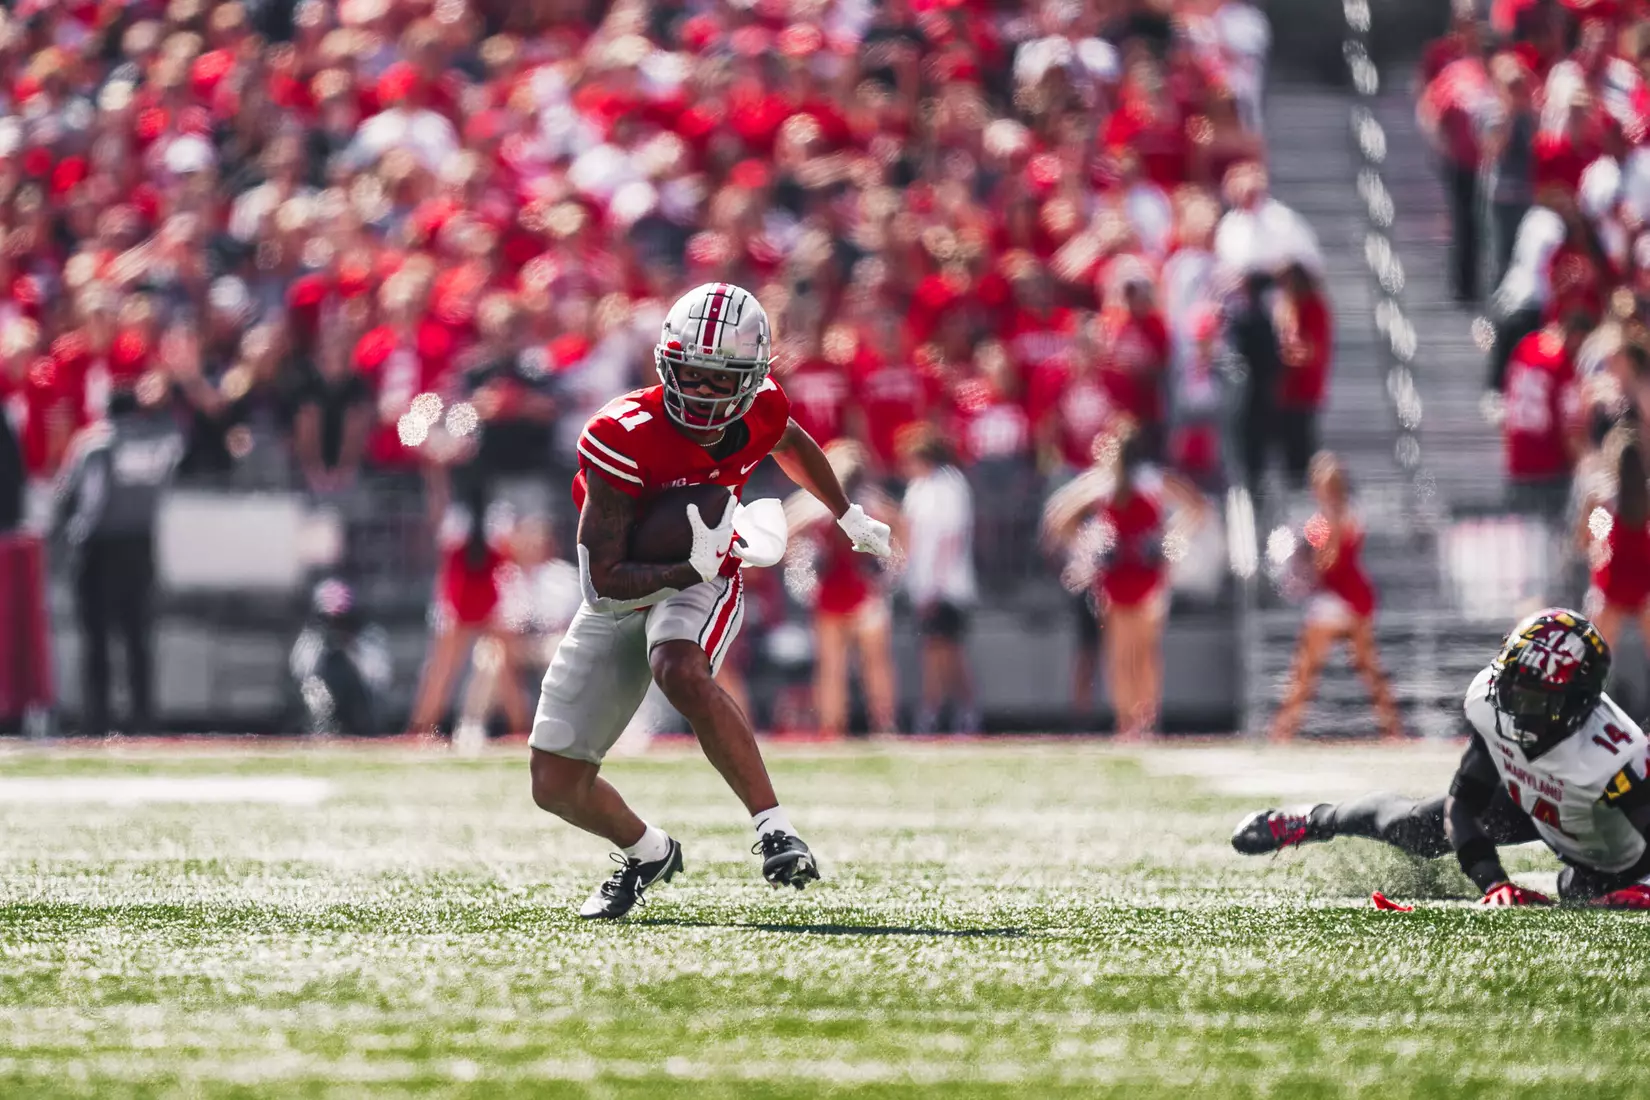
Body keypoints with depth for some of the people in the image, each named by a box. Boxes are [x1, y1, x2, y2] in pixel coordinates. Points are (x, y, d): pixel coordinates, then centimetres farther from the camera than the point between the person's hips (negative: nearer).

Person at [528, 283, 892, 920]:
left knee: (681, 673, -38)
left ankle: (773, 830, -33)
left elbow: (789, 443, 17)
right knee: (556, 787, 0)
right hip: (619, 598, 0)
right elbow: (603, 581, -26)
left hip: (701, 586, 0)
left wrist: (849, 517, 31)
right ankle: (647, 854, 32)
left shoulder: (760, 411, -13)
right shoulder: (624, 438, -27)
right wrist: (691, 567, -41)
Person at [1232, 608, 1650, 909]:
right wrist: (1493, 883, -35)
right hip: (1531, 801, 3)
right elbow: (1463, 801, -23)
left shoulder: (1613, 759, -47)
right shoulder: (1489, 702, -30)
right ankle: (1313, 821, 34)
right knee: (1416, 828, 5)